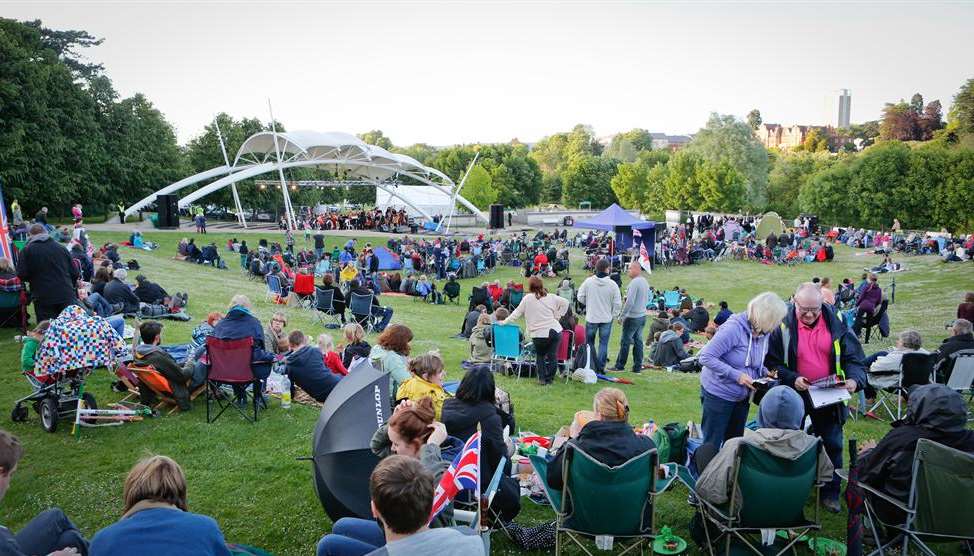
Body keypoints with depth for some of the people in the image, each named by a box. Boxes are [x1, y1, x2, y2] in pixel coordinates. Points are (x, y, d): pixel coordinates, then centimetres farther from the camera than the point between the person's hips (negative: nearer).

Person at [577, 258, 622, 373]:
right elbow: (617, 304, -8)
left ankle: (593, 365, 13)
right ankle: (600, 367, 10)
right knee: (603, 343, 9)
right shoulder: (613, 284, -11)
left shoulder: (588, 281, -10)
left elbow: (580, 297, -2)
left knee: (589, 342, 14)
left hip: (591, 318, 0)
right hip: (606, 319, 0)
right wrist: (613, 315, 7)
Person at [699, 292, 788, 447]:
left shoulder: (764, 333, -1)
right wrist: (736, 375, -27)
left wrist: (764, 372, -7)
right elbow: (706, 357, -25)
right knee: (712, 445, 2)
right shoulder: (734, 328, -24)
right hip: (719, 393, -7)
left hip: (742, 396, 7)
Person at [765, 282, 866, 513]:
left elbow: (854, 357, -2)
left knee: (833, 445, 11)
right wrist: (791, 379, -24)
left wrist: (854, 379, -21)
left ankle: (830, 493, 29)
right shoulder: (783, 325, -13)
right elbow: (771, 362, -10)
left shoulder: (836, 322, -7)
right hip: (794, 395, -1)